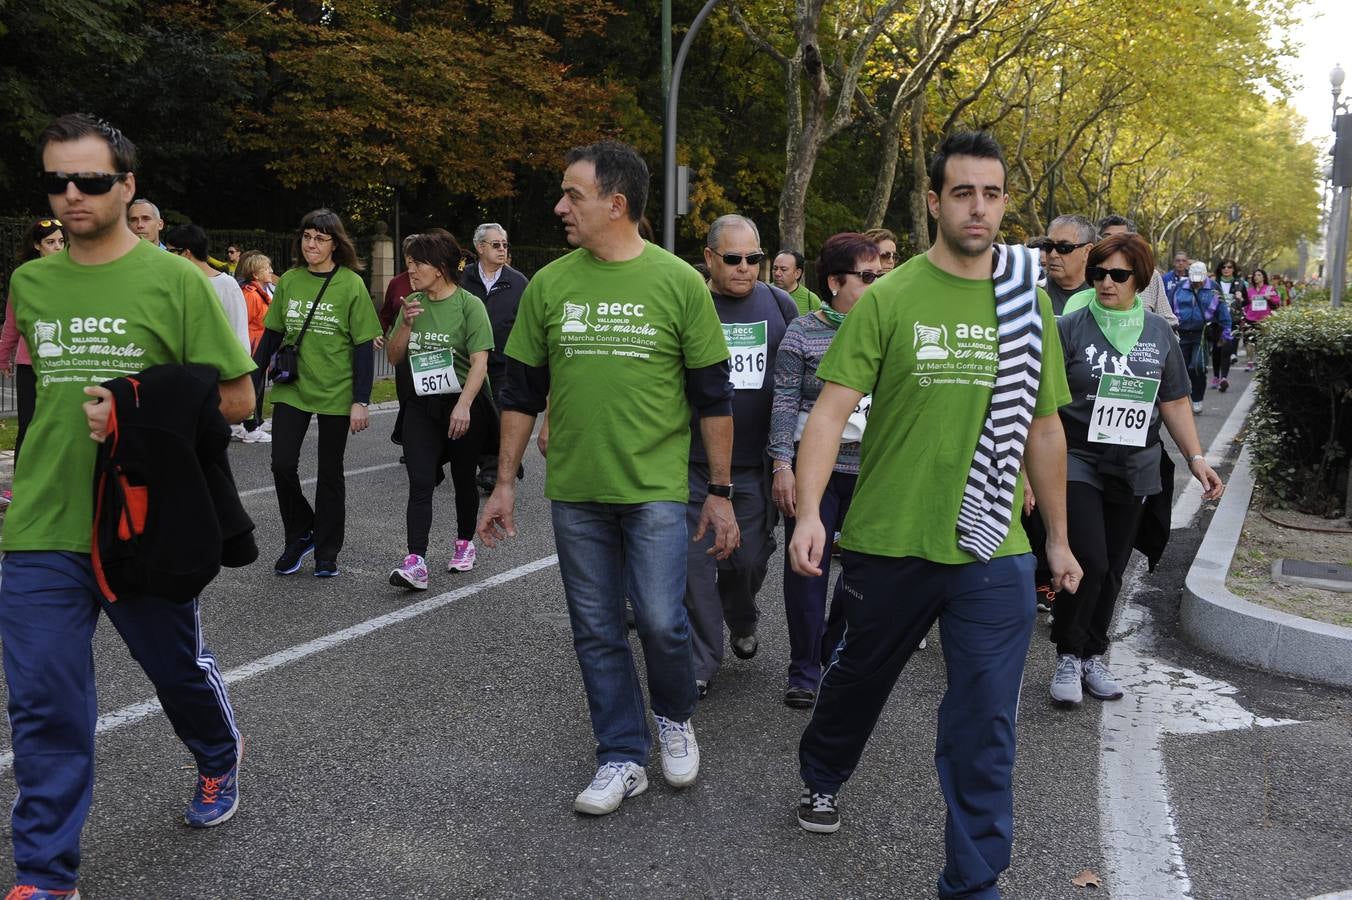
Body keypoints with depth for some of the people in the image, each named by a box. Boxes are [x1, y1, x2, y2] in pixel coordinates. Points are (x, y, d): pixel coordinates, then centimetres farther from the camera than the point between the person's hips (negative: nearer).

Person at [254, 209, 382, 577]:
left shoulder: (351, 285, -7)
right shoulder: (289, 281, 4)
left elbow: (364, 347, -7)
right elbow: (271, 336, 11)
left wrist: (361, 401, -11)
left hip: (336, 393, -3)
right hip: (291, 388, 3)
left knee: (330, 473, 7)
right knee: (282, 464, -5)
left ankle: (326, 552, 20)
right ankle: (299, 535, 19)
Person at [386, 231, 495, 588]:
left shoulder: (469, 305, -10)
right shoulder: (413, 304, 7)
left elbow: (480, 362, -17)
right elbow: (394, 357, 8)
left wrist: (463, 405, -30)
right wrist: (406, 324, -10)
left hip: (465, 405, -4)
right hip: (422, 405, 4)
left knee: (463, 479, 11)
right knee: (420, 483, -8)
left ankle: (464, 542, 33)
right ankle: (416, 562, -14)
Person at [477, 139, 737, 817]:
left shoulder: (679, 283, -4)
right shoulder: (549, 285, 4)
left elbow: (712, 396, -1)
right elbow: (521, 391, 10)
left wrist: (721, 493, -2)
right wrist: (505, 482, 8)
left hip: (655, 489, -3)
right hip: (574, 492, 3)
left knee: (660, 621, -6)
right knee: (597, 632, 8)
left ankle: (675, 717, 25)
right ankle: (622, 758, 22)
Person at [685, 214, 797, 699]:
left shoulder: (781, 306, 5)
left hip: (757, 464, 2)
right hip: (695, 464, -2)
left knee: (750, 557, 8)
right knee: (696, 560, -1)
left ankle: (742, 619, 41)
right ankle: (702, 662, 13)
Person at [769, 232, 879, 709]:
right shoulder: (803, 332, -1)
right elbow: (785, 401, -4)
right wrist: (782, 465, -10)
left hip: (872, 471, 3)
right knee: (807, 567, 2)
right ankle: (804, 671, 15)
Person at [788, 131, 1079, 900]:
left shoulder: (1031, 303, 4)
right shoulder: (889, 298, -6)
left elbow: (1043, 428, 11)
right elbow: (832, 410, -12)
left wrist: (1059, 537, 14)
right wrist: (809, 511, -25)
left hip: (994, 554, 1)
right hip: (887, 544, -1)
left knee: (986, 728, 3)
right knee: (860, 678, 21)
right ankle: (821, 776, 52)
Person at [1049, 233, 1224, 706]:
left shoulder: (1159, 332, 7)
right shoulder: (1071, 328, -5)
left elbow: (1174, 402, 13)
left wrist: (1196, 457, 6)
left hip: (1133, 469, 4)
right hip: (1077, 462, -4)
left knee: (1112, 569, 9)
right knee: (1089, 560, -14)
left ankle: (1092, 656, 25)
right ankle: (1068, 655, 5)